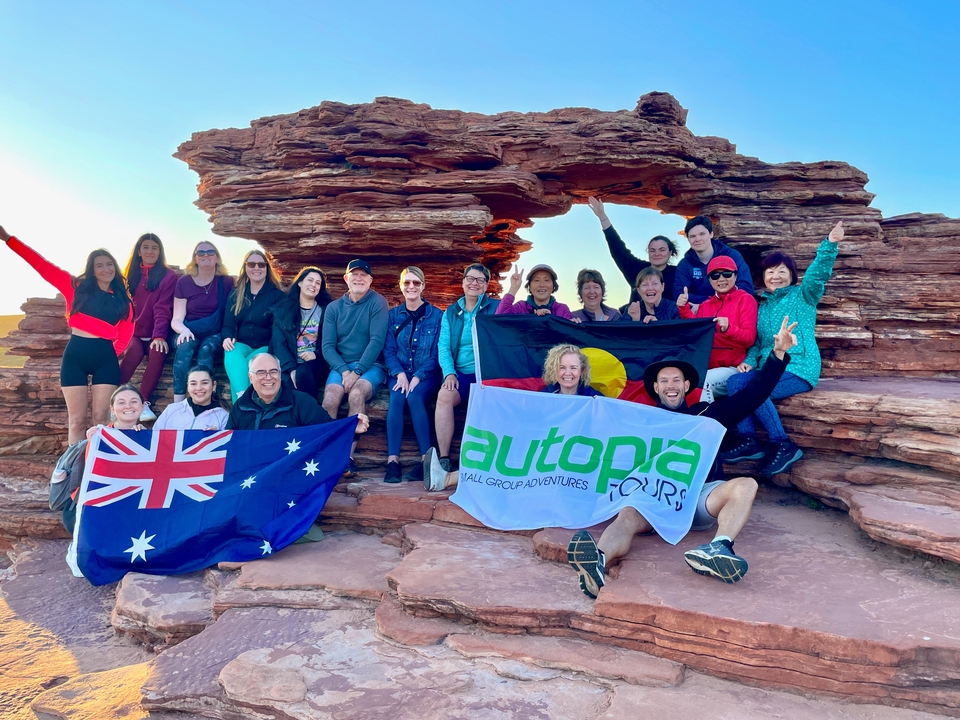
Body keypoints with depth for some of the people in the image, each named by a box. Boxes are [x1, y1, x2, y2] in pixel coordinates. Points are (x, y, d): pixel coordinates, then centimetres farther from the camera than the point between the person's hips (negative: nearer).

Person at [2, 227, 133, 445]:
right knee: (77, 420, 0)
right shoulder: (76, 286, 7)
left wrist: (111, 353, 2)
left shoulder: (122, 300, 10)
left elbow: (125, 334, 12)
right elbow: (43, 265, 2)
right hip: (75, 354, -1)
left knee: (102, 418, 0)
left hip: (106, 357, 1)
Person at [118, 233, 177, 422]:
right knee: (134, 352, -31)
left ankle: (143, 402, -27)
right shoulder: (131, 274, 13)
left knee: (158, 353, -34)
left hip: (154, 335, -2)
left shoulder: (168, 276, 0)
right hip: (133, 332, 2)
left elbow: (163, 308, -10)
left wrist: (159, 335, -23)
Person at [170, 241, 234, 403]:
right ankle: (177, 405, -38)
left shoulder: (226, 282, 0)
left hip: (215, 334, 0)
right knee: (185, 347, -33)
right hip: (190, 332, 0)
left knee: (206, 350, -33)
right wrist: (184, 330, -25)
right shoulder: (184, 282, 2)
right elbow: (176, 319, -2)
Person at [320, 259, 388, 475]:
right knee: (329, 400, -28)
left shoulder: (377, 302, -1)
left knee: (356, 394, -33)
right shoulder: (333, 307, 9)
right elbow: (327, 346, 3)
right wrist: (344, 371, -14)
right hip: (341, 365, 3)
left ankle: (348, 456, -28)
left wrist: (357, 371, -18)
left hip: (370, 365, -3)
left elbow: (377, 341, -11)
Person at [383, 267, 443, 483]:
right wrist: (400, 374, -15)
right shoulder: (393, 315, 8)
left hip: (427, 374, -2)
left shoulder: (436, 315, 0)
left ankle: (427, 459, -28)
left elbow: (438, 353, -4)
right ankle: (392, 459, -30)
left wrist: (418, 376, -17)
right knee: (396, 398, -29)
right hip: (400, 371, 2)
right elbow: (388, 350, 3)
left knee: (414, 396, -32)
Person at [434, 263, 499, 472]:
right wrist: (449, 373, -10)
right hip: (460, 374, 2)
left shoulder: (496, 307, 8)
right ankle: (444, 459, -25)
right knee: (444, 395, -29)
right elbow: (443, 346, 6)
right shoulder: (451, 311, 15)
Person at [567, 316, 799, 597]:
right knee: (628, 516, -35)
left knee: (745, 485, -29)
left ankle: (718, 548, -53)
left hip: (702, 496, 2)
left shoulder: (707, 413, 25)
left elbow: (754, 393, 19)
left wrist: (779, 353, 9)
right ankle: (597, 565, -64)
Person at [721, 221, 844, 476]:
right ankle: (748, 441, -21)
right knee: (734, 382, -22)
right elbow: (758, 341, 19)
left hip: (799, 369, -6)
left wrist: (829, 245, -34)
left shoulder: (803, 295, 3)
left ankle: (784, 446, -21)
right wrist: (750, 361, -1)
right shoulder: (762, 305, 18)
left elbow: (818, 273, -17)